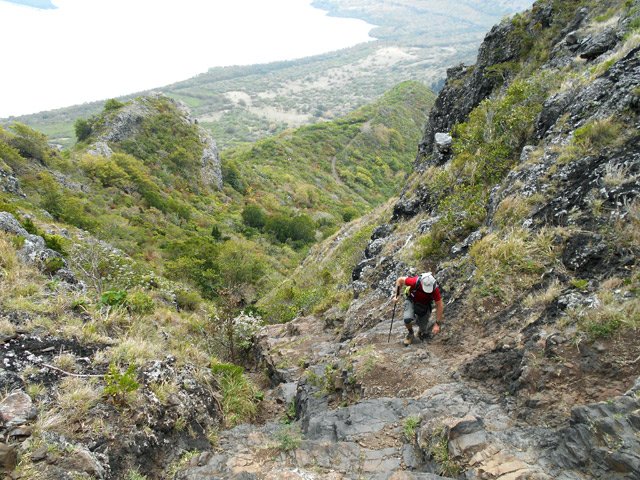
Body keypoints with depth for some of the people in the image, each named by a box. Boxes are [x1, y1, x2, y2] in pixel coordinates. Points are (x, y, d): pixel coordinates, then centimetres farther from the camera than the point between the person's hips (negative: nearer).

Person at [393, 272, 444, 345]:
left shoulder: (435, 289, -33)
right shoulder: (415, 281, -36)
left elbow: (440, 306, -22)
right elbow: (400, 280, -17)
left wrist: (437, 324, -22)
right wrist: (397, 295, -12)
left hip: (425, 305, 1)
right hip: (412, 300, 0)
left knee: (422, 329, -4)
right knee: (407, 319, -28)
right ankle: (410, 334, 3)